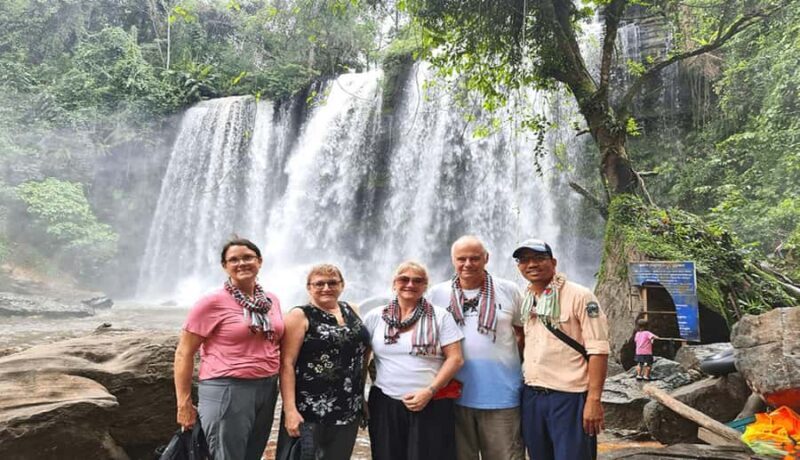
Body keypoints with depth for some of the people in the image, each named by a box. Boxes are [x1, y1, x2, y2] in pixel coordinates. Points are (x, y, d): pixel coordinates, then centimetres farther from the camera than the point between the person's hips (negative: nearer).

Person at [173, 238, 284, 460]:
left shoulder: (271, 300, 7)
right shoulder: (212, 302, -10)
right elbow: (184, 353, -8)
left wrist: (281, 391, 15)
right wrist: (184, 404, -9)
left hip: (267, 390, 6)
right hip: (227, 391, -6)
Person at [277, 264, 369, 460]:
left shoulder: (351, 311, 10)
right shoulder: (300, 316, -6)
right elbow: (287, 364, -11)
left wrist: (362, 399, 15)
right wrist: (290, 409, -19)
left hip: (349, 410, 5)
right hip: (309, 410, -5)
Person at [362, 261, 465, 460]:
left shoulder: (440, 316, 1)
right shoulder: (375, 317, 6)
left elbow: (455, 358, -3)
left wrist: (429, 391, -11)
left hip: (431, 404, -2)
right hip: (385, 404, 2)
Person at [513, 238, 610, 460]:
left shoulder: (579, 296, -9)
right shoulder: (523, 301, 10)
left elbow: (598, 349, -12)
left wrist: (594, 399, -17)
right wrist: (521, 388, 13)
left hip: (570, 397, -6)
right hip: (531, 397, 6)